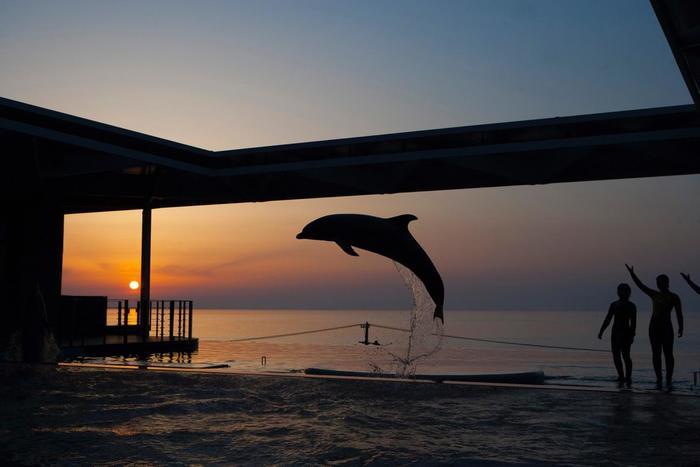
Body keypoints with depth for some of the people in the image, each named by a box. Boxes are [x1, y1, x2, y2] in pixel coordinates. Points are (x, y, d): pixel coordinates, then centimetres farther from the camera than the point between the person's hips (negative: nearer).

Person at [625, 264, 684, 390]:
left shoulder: (674, 297, -2)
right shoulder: (654, 294, 11)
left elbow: (679, 313, -7)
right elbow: (641, 285, 9)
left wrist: (681, 328, -17)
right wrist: (632, 274, 2)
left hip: (667, 327, -4)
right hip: (654, 327, 4)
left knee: (668, 354, -5)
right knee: (656, 353, 2)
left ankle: (669, 380, -1)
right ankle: (658, 380, 5)